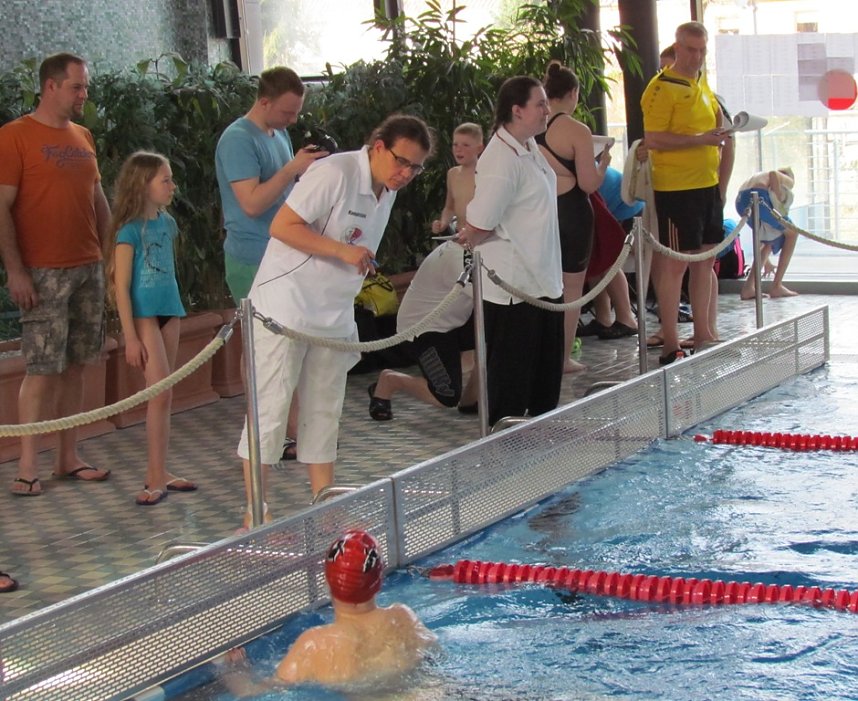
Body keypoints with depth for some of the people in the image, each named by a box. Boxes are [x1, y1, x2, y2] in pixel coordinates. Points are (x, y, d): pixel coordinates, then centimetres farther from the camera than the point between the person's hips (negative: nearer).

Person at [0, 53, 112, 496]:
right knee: (42, 369, -7)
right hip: (43, 274, -6)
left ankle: (68, 459, 16)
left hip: (89, 269, 6)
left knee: (74, 366, 9)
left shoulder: (83, 137, 14)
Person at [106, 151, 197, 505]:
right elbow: (121, 286, -12)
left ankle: (158, 472, 14)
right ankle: (156, 476, -6)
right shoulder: (130, 229, -11)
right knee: (161, 391, -12)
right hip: (143, 313, -7)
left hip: (169, 311, 7)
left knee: (162, 393, 8)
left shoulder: (166, 223, 10)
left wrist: (175, 307, 17)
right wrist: (130, 337, -15)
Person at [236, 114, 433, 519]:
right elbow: (281, 226, -22)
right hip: (285, 310, -8)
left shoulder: (387, 192, 10)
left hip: (333, 316, 8)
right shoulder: (334, 174, -18)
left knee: (324, 413, 12)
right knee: (271, 409, -5)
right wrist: (343, 251, -26)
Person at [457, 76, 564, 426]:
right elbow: (478, 227, -25)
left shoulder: (530, 147, 8)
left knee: (548, 373, 19)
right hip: (512, 286, -10)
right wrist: (468, 239, -5)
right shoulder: (502, 160, -23)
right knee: (511, 380, 1)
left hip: (543, 280, 10)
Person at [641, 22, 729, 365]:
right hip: (676, 188, -8)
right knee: (675, 264, -6)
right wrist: (700, 139, -23)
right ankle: (671, 345, -1)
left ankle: (704, 335, 21)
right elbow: (652, 140, -19)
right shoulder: (662, 87, -11)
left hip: (708, 185, 9)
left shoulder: (703, 84, 15)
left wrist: (719, 134, 15)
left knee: (705, 260, 12)